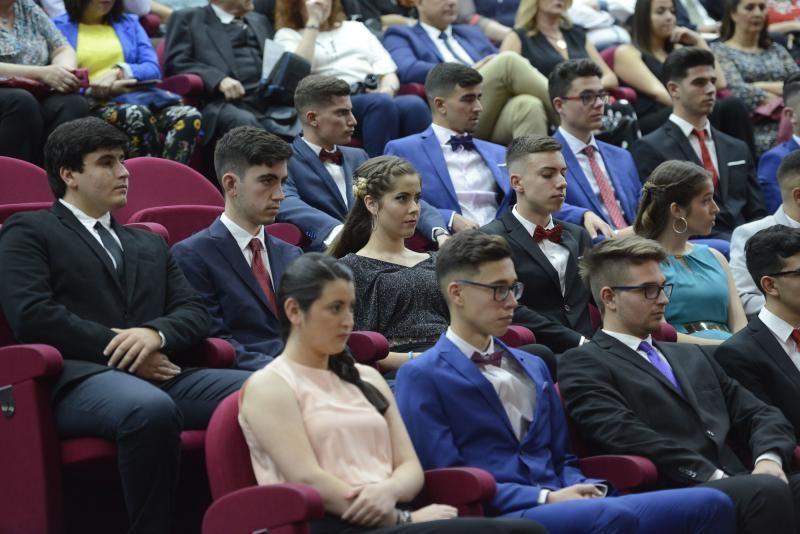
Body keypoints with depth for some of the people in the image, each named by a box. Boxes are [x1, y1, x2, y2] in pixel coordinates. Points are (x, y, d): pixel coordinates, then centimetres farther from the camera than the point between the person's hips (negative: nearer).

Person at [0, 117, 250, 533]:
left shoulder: (150, 244, 30)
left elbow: (194, 313, 16)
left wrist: (155, 333, -8)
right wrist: (119, 348, -9)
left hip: (159, 374, 6)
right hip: (81, 377, -5)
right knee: (151, 410, -41)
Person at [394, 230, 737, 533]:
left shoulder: (532, 367, 26)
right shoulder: (421, 378, 2)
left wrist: (584, 490, 0)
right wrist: (545, 498, -14)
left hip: (562, 505, 7)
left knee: (711, 504, -16)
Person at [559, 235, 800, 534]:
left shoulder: (692, 357, 31)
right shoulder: (583, 364, 7)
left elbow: (761, 416, 23)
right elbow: (626, 435, -9)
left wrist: (768, 461, 0)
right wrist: (714, 477, -15)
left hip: (739, 487, 7)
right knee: (767, 490, -36)